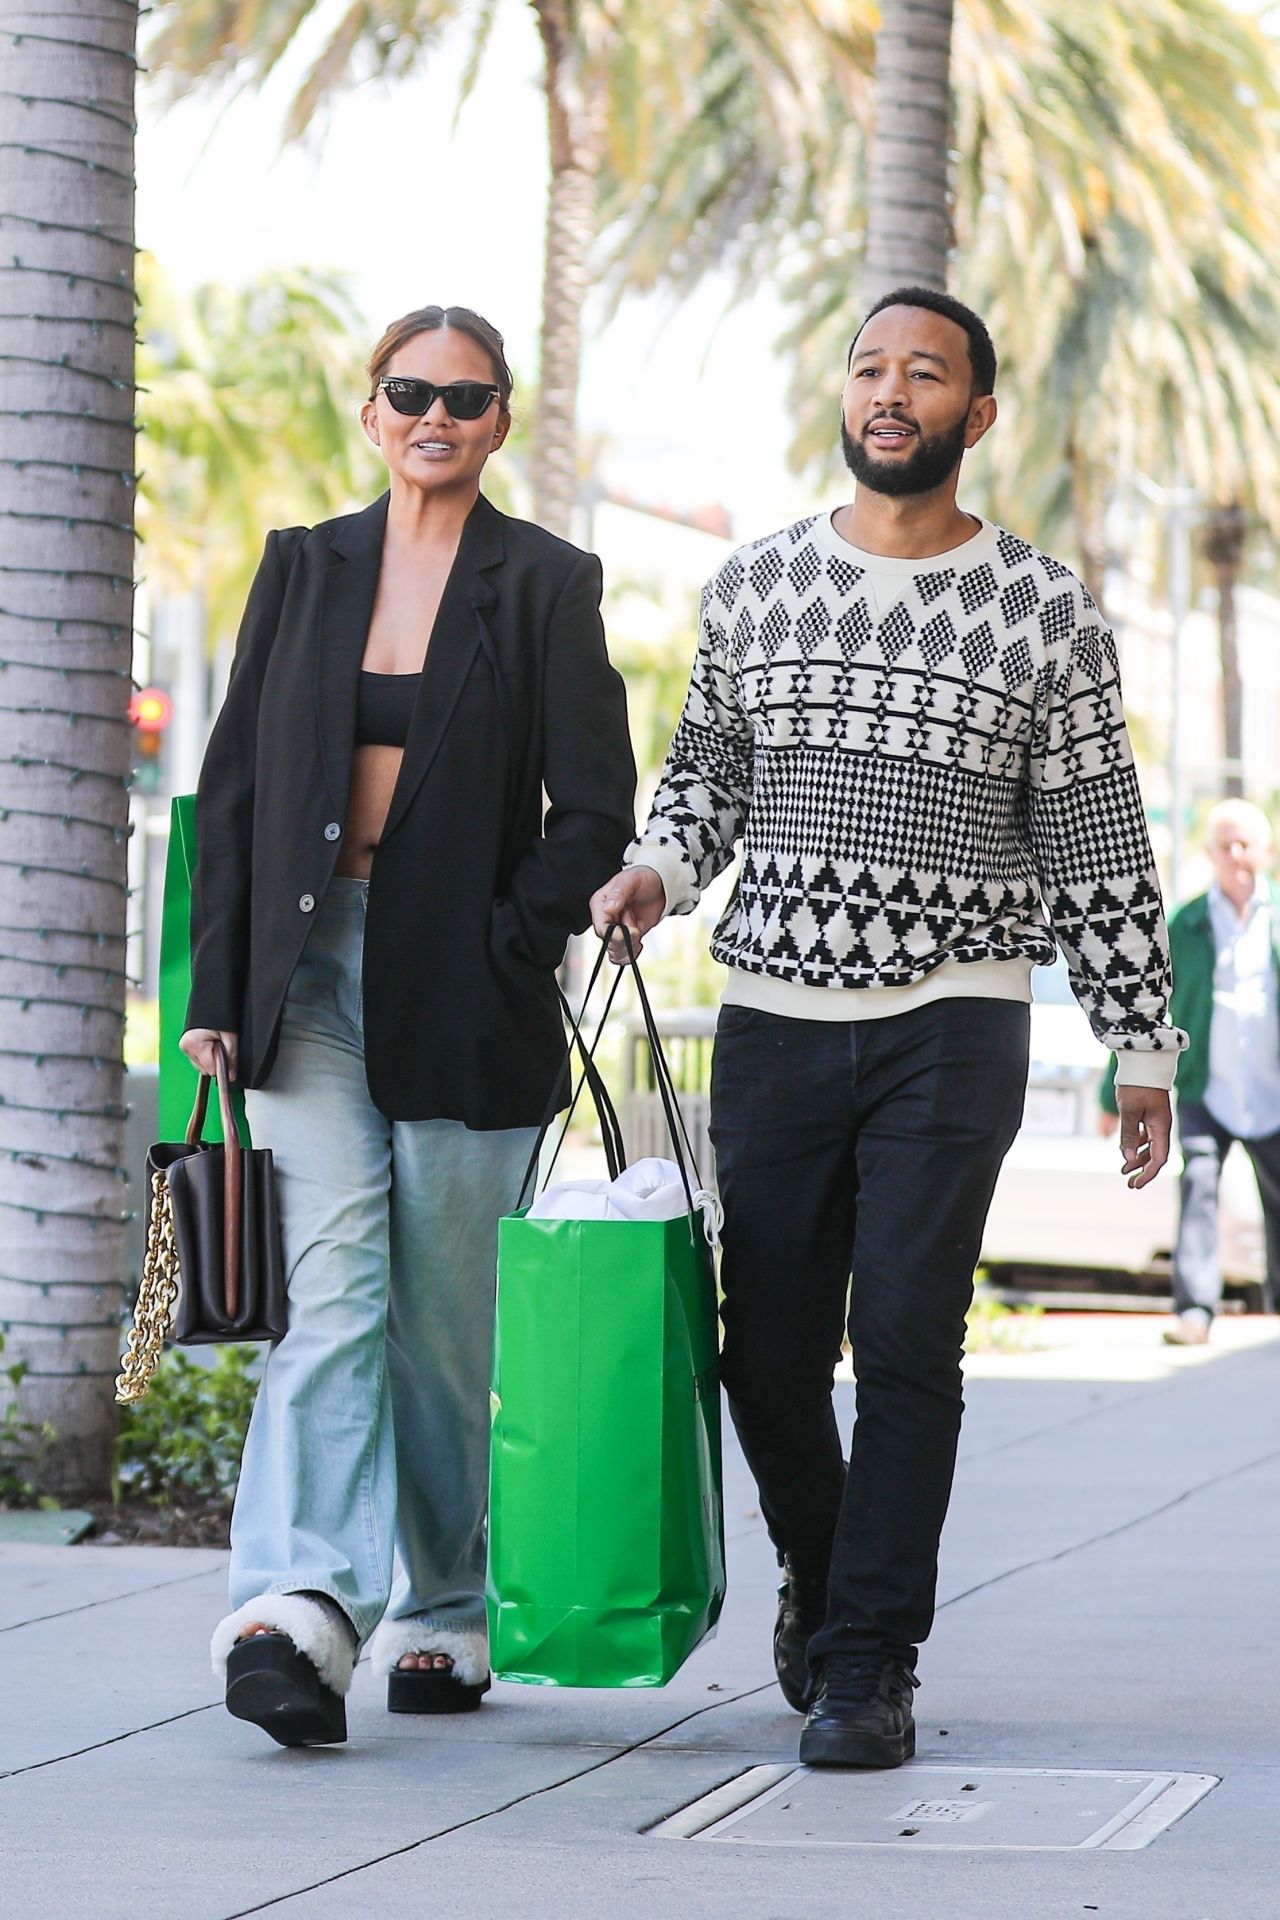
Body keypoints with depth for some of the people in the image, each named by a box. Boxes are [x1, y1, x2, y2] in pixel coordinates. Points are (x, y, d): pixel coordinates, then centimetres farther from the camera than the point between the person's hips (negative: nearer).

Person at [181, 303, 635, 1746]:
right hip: (309, 975, 1)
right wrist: (217, 988, 4)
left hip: (460, 991, -1)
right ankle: (296, 1613, -24)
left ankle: (441, 1617, 18)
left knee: (446, 1316, 4)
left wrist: (507, 950, -10)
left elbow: (593, 811, 0)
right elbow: (233, 790, 11)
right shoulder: (304, 569, 11)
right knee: (333, 1287, -13)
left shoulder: (544, 585, 3)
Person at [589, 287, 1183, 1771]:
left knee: (907, 1345, -10)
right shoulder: (754, 586, 9)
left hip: (953, 1024, -2)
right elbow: (707, 759, 21)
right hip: (775, 1014, 2)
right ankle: (817, 1567, 32)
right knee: (770, 1351, 4)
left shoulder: (1044, 612, 3)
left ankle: (871, 1669, -3)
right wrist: (659, 866, 0)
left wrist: (1142, 1044, 5)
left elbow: (1098, 840, 5)